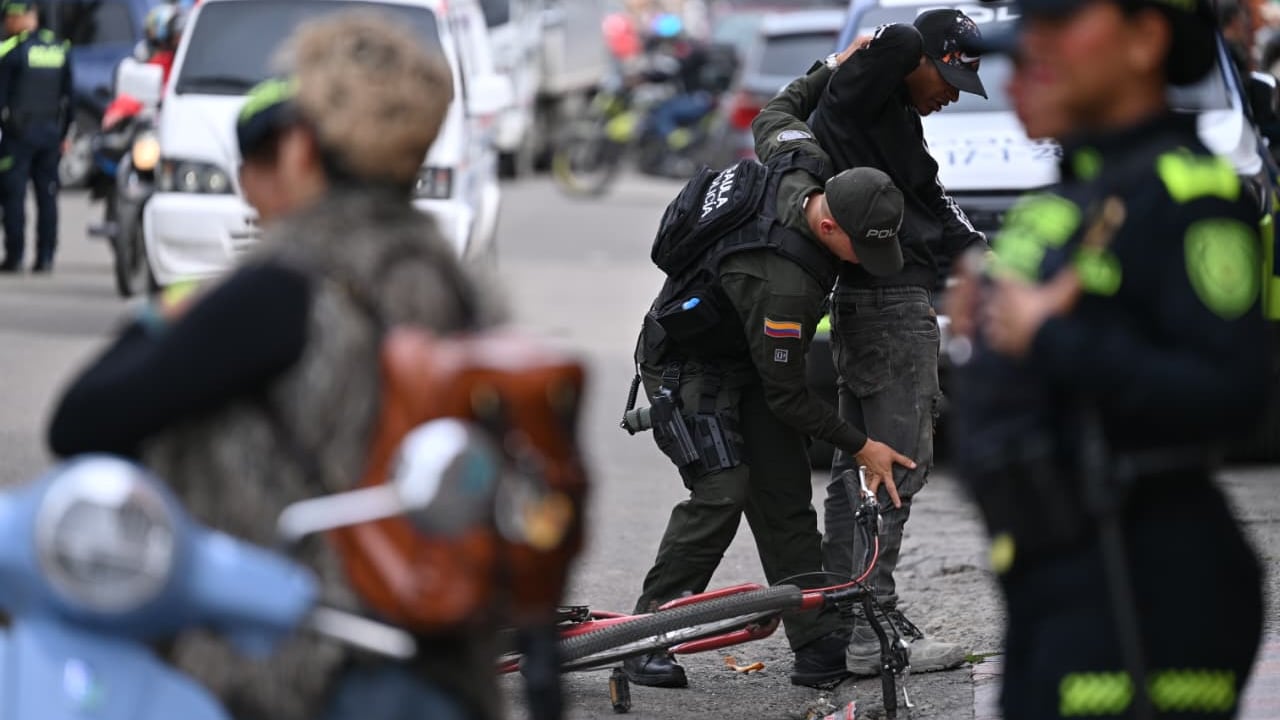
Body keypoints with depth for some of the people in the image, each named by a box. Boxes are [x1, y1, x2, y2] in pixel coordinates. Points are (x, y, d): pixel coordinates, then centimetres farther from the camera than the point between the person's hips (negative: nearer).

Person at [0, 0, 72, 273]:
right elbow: (68, 95, 14)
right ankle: (45, 257, 5)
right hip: (51, 133, 5)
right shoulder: (60, 49, 9)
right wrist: (63, 134, 18)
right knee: (47, 196, 7)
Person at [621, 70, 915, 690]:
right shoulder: (781, 283, -39)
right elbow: (785, 395, -26)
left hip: (745, 355, 9)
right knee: (721, 493, -21)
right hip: (689, 362, -9)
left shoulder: (798, 162, -18)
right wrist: (859, 446, -17)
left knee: (785, 494, 1)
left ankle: (819, 644, 0)